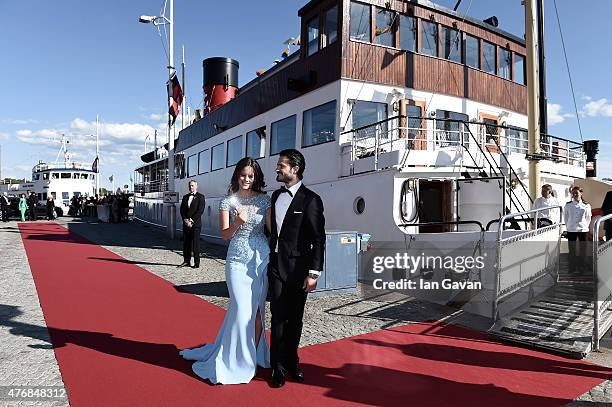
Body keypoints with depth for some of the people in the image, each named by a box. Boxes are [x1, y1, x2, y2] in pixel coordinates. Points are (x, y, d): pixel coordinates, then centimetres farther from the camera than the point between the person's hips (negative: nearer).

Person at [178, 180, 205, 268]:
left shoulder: (200, 197, -1)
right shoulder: (185, 197, 16)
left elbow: (200, 210, -9)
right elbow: (182, 210, 11)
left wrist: (192, 221, -13)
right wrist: (185, 220, -5)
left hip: (195, 224, -5)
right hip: (186, 223, 5)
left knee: (195, 243, -3)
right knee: (186, 243, 8)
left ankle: (196, 263, 2)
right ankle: (186, 261, 16)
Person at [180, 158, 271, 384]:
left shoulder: (264, 200, 6)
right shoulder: (228, 201, 2)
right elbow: (225, 235, 0)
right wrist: (237, 223, -18)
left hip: (261, 257, 2)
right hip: (238, 259, -2)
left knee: (257, 309, 7)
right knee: (242, 308, -4)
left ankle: (253, 355, 25)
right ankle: (238, 360, 14)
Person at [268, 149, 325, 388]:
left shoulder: (310, 200, -9)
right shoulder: (276, 195, 10)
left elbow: (318, 240, -11)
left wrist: (314, 273, -15)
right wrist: (270, 259, 14)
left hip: (297, 268, -4)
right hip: (276, 266, 4)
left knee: (294, 319, 10)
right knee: (278, 317, 5)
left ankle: (291, 362, 28)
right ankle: (278, 366, 17)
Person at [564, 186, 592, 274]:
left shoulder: (586, 206, 2)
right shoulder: (568, 205, 1)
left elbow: (588, 218, 10)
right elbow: (565, 217, 10)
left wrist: (585, 226, 6)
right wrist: (568, 226, 7)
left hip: (583, 230, 0)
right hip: (571, 230, 0)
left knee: (583, 250, 5)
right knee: (572, 250, 4)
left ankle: (582, 269, 17)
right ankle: (572, 269, 13)